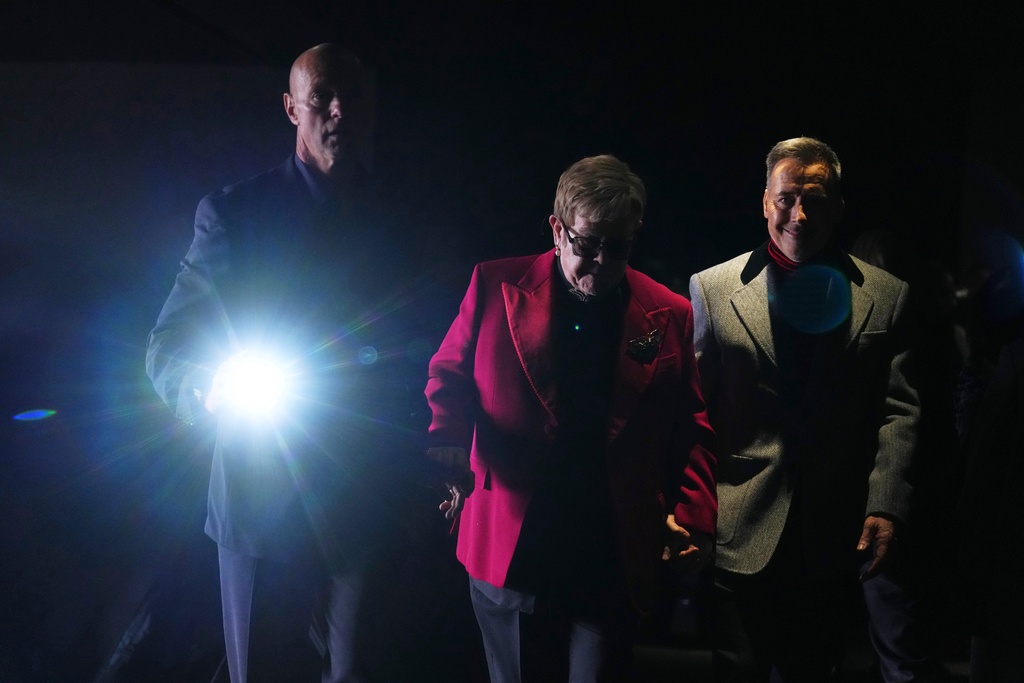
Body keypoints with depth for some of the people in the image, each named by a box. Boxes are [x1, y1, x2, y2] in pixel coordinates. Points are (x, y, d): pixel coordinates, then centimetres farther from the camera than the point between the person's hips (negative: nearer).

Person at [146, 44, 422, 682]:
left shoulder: (391, 218, 6)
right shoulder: (235, 210, -5)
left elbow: (400, 351, 11)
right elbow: (167, 347, -7)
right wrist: (208, 390, -27)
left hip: (359, 500, 3)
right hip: (263, 498, -3)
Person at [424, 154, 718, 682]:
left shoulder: (669, 316, 5)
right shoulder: (495, 286, 3)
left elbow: (691, 429, 9)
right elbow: (449, 376, 8)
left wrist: (692, 515, -4)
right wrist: (448, 443, -11)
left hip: (613, 559, 0)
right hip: (509, 553, 0)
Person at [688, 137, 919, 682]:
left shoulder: (886, 297, 5)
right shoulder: (712, 288, 2)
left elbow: (898, 412, 2)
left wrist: (885, 509, -7)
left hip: (835, 541, 1)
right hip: (738, 535, -1)